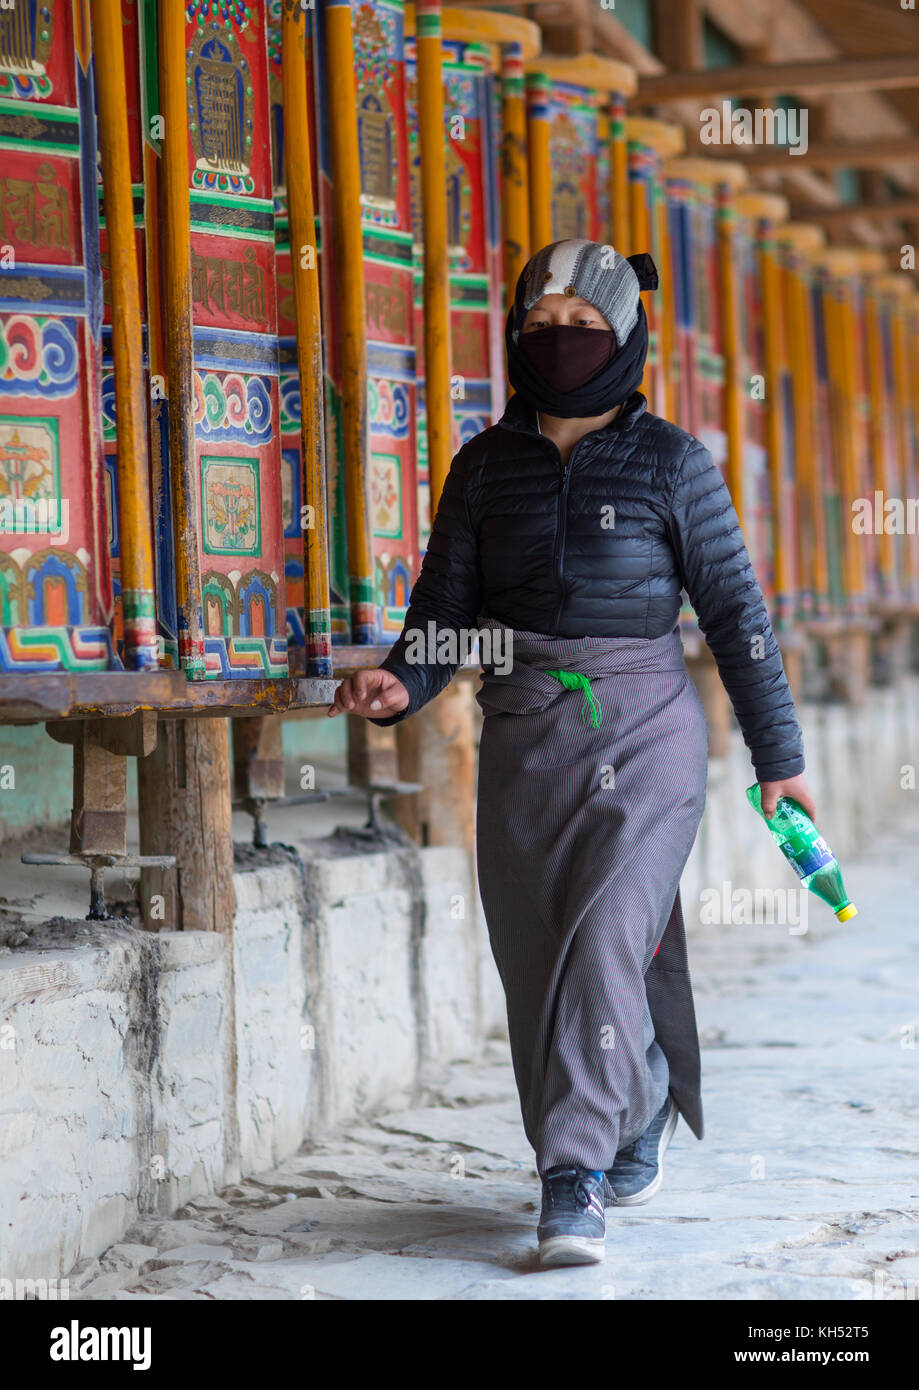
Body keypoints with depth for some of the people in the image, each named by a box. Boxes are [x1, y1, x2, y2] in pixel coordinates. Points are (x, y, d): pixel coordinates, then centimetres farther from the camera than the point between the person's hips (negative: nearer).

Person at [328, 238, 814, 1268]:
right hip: (524, 737, 4)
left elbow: (733, 610, 4)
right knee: (536, 962, 7)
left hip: (644, 730, -3)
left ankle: (575, 1177, -11)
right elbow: (446, 604, 10)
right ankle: (642, 1099, 33)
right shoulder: (486, 466, 8)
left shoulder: (669, 461, 1)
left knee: (603, 942, -17)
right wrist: (401, 685, -11)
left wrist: (777, 753, 6)